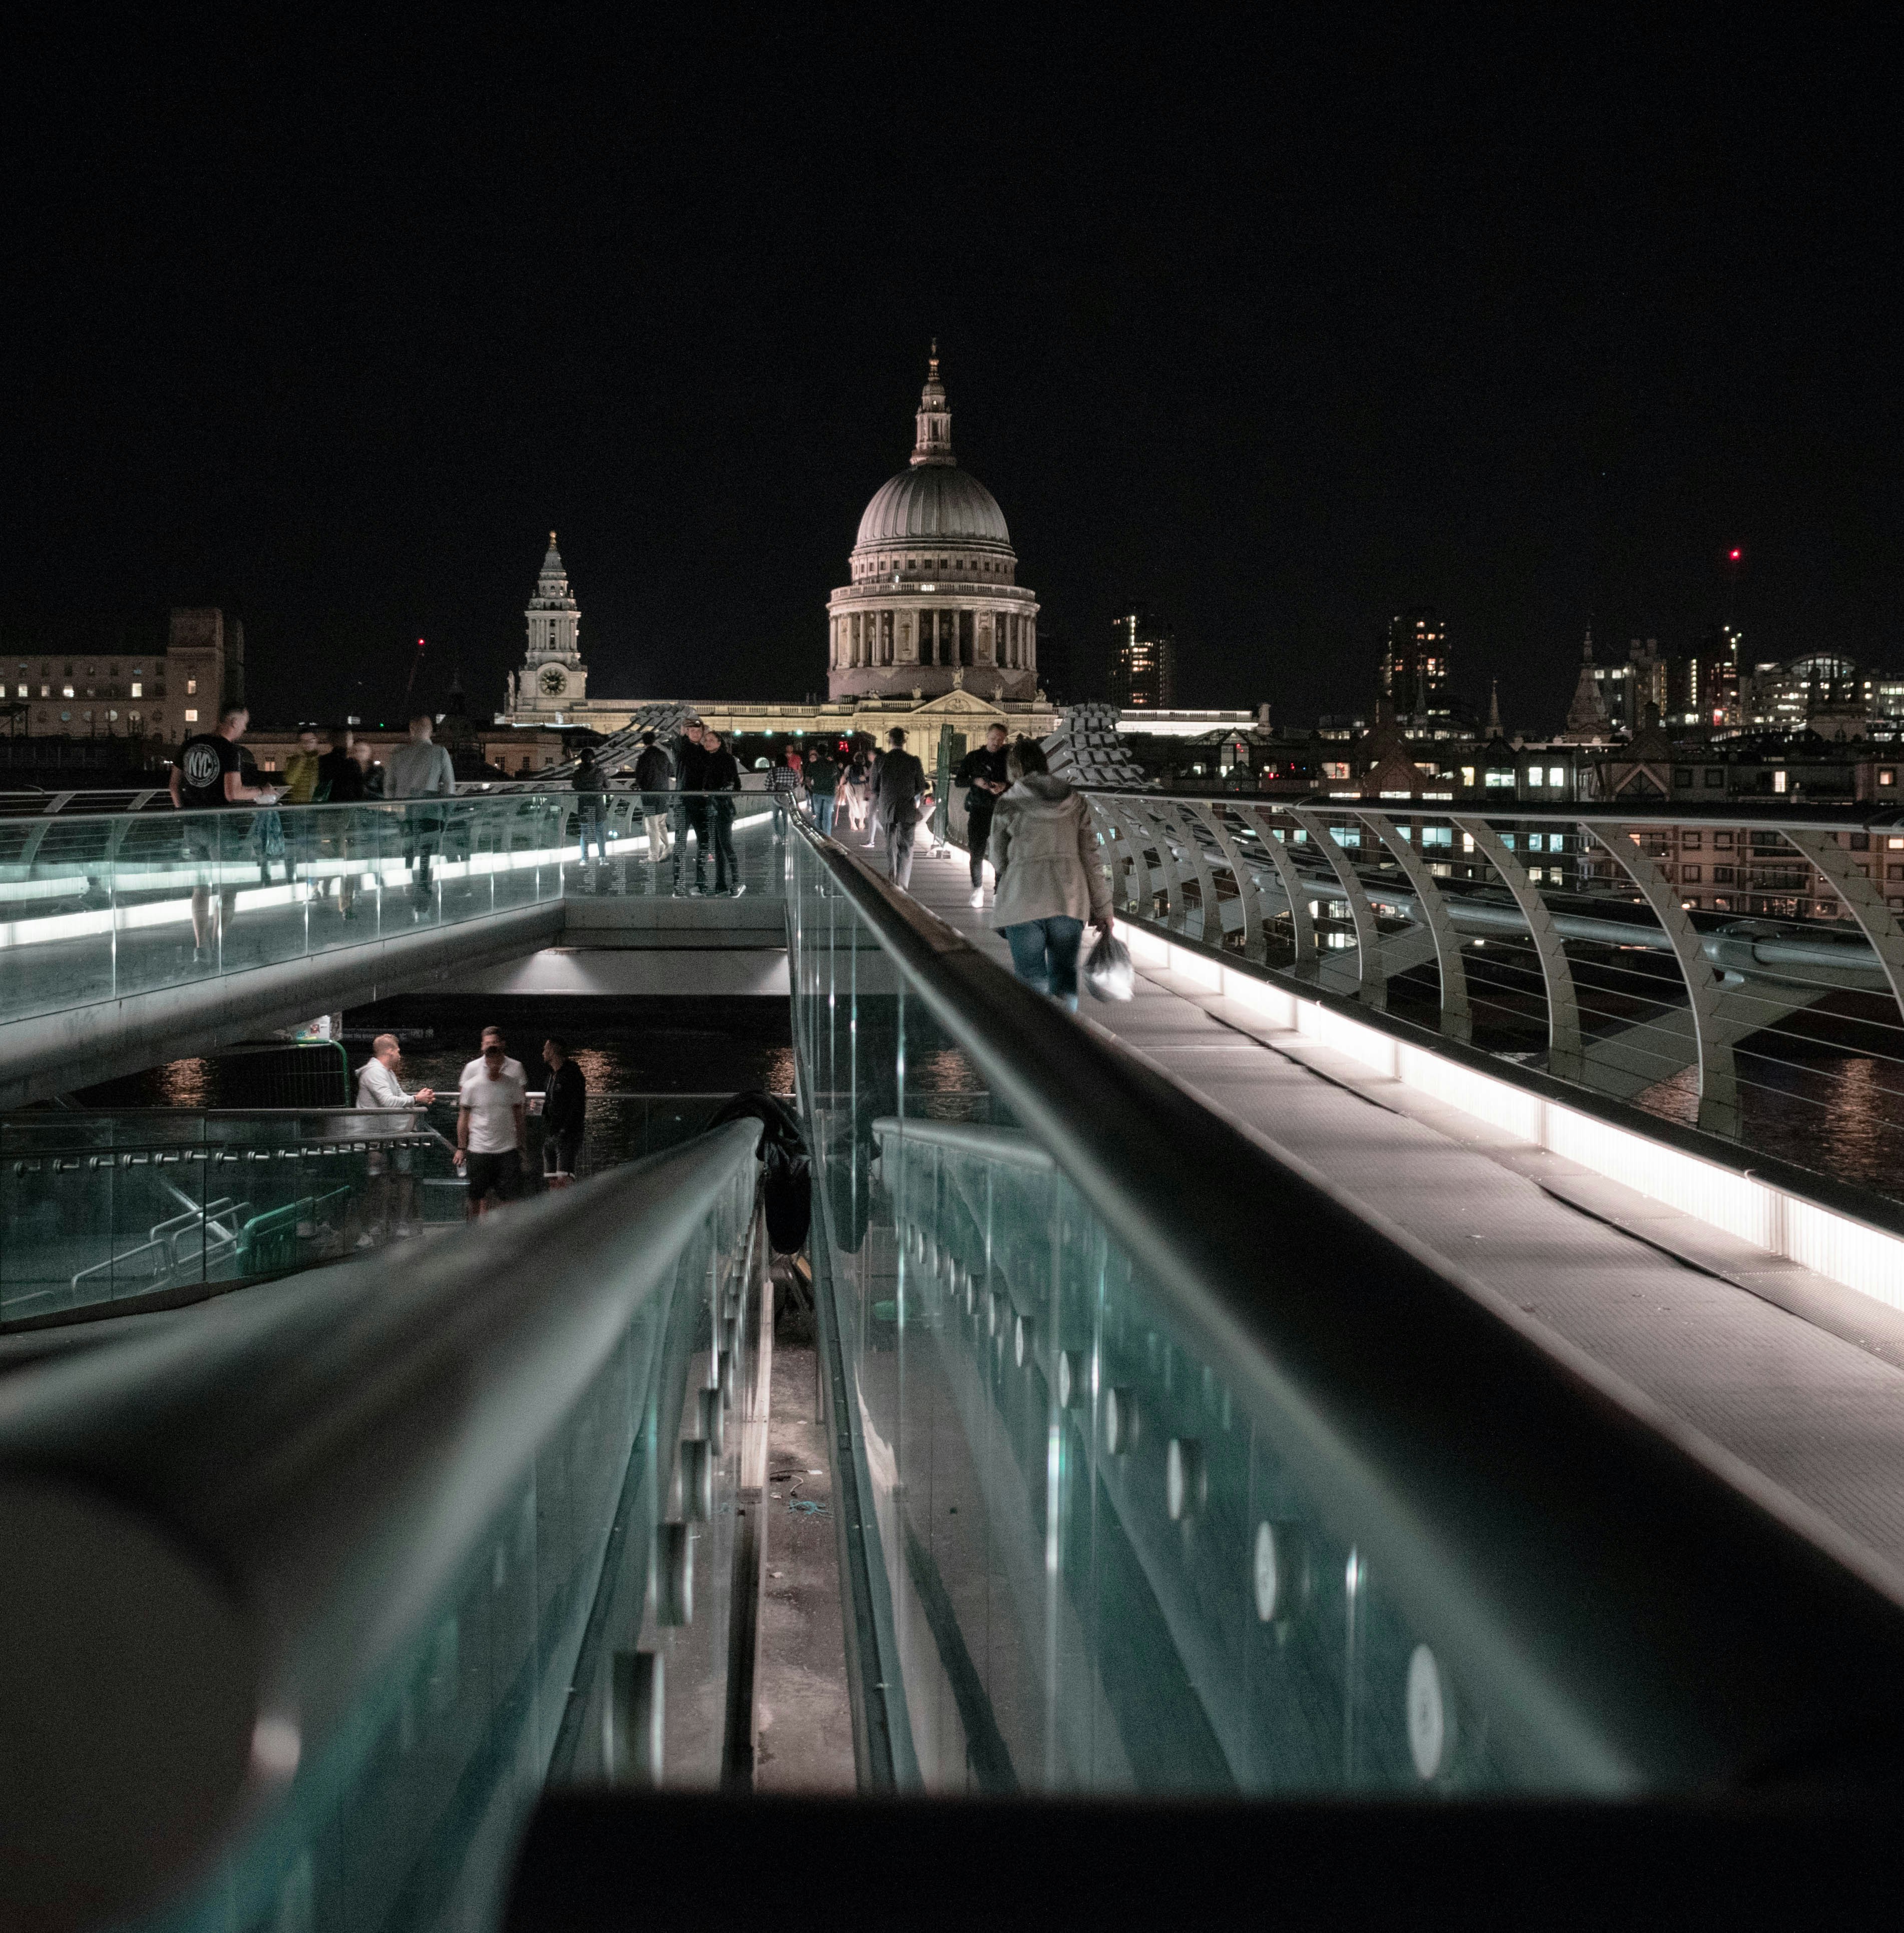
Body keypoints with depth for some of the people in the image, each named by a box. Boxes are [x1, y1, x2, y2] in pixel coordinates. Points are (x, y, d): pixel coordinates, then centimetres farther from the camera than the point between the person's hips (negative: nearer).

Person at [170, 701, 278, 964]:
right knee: (229, 888, 5)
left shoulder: (191, 744, 8)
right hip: (220, 825, -6)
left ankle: (200, 948, 11)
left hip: (193, 824, 6)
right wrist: (260, 792, -3)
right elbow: (233, 794, -19)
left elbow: (175, 785, 14)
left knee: (201, 886, 14)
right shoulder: (229, 750, -13)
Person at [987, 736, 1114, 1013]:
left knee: (1031, 978, 3)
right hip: (1070, 897, 3)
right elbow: (1091, 858, 6)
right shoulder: (1075, 802, 8)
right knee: (1065, 973, 14)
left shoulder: (1008, 803, 0)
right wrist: (1102, 909, 11)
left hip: (1023, 899, -3)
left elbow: (999, 859, 9)